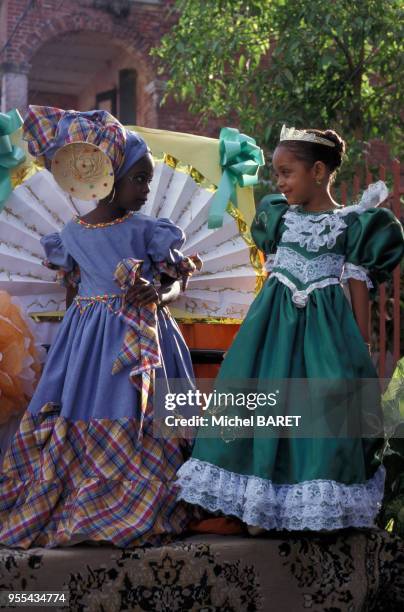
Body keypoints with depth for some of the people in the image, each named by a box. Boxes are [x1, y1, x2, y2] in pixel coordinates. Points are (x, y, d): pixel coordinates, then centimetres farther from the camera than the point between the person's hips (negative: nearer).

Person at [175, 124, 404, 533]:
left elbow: (359, 284, -2)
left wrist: (361, 343, -4)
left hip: (324, 325, -3)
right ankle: (260, 501, 12)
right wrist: (264, 318, 14)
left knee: (324, 413, -2)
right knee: (264, 404, 1)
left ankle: (316, 505, 13)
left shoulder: (351, 223, -4)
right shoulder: (279, 216, 7)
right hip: (275, 320, 3)